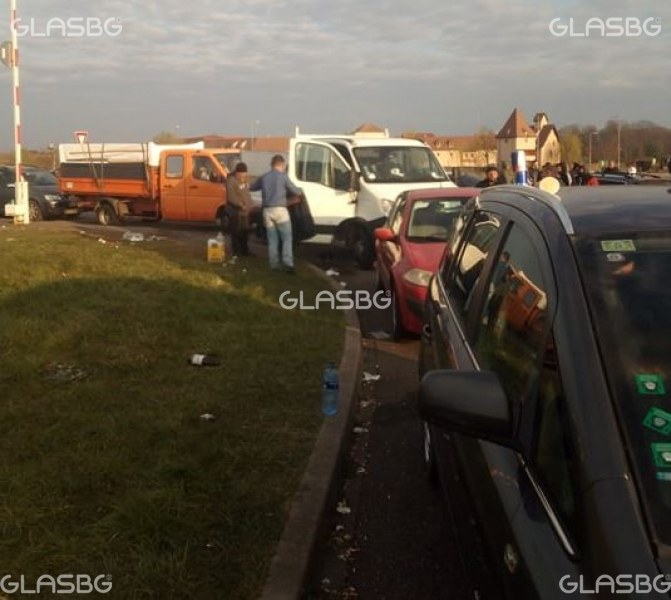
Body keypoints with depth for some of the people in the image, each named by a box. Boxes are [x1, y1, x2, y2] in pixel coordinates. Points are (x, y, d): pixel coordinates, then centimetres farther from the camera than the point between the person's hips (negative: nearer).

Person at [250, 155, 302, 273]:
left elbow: (252, 188, 25)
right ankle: (287, 263, -12)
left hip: (267, 211, 5)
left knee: (272, 239, 9)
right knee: (287, 238, -1)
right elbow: (295, 191, 0)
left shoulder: (264, 177, 11)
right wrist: (300, 190, 23)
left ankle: (274, 264, 9)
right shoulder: (282, 176, -3)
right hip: (280, 210, -5)